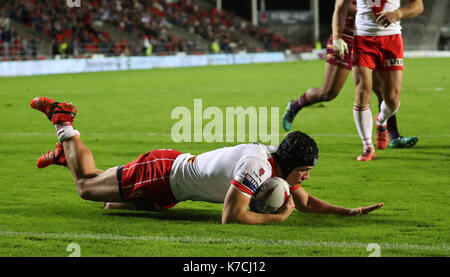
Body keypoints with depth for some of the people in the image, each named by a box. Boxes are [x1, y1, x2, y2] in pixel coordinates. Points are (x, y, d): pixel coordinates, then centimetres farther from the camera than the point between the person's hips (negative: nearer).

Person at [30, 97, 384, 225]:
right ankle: (64, 123, 25)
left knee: (115, 202, 30)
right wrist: (277, 217, -29)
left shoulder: (278, 162, -7)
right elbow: (232, 216, -38)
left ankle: (68, 153, 40)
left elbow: (304, 201, 4)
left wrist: (349, 211, -8)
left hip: (175, 167, 8)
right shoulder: (257, 166, -34)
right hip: (162, 173, -8)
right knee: (87, 185, 11)